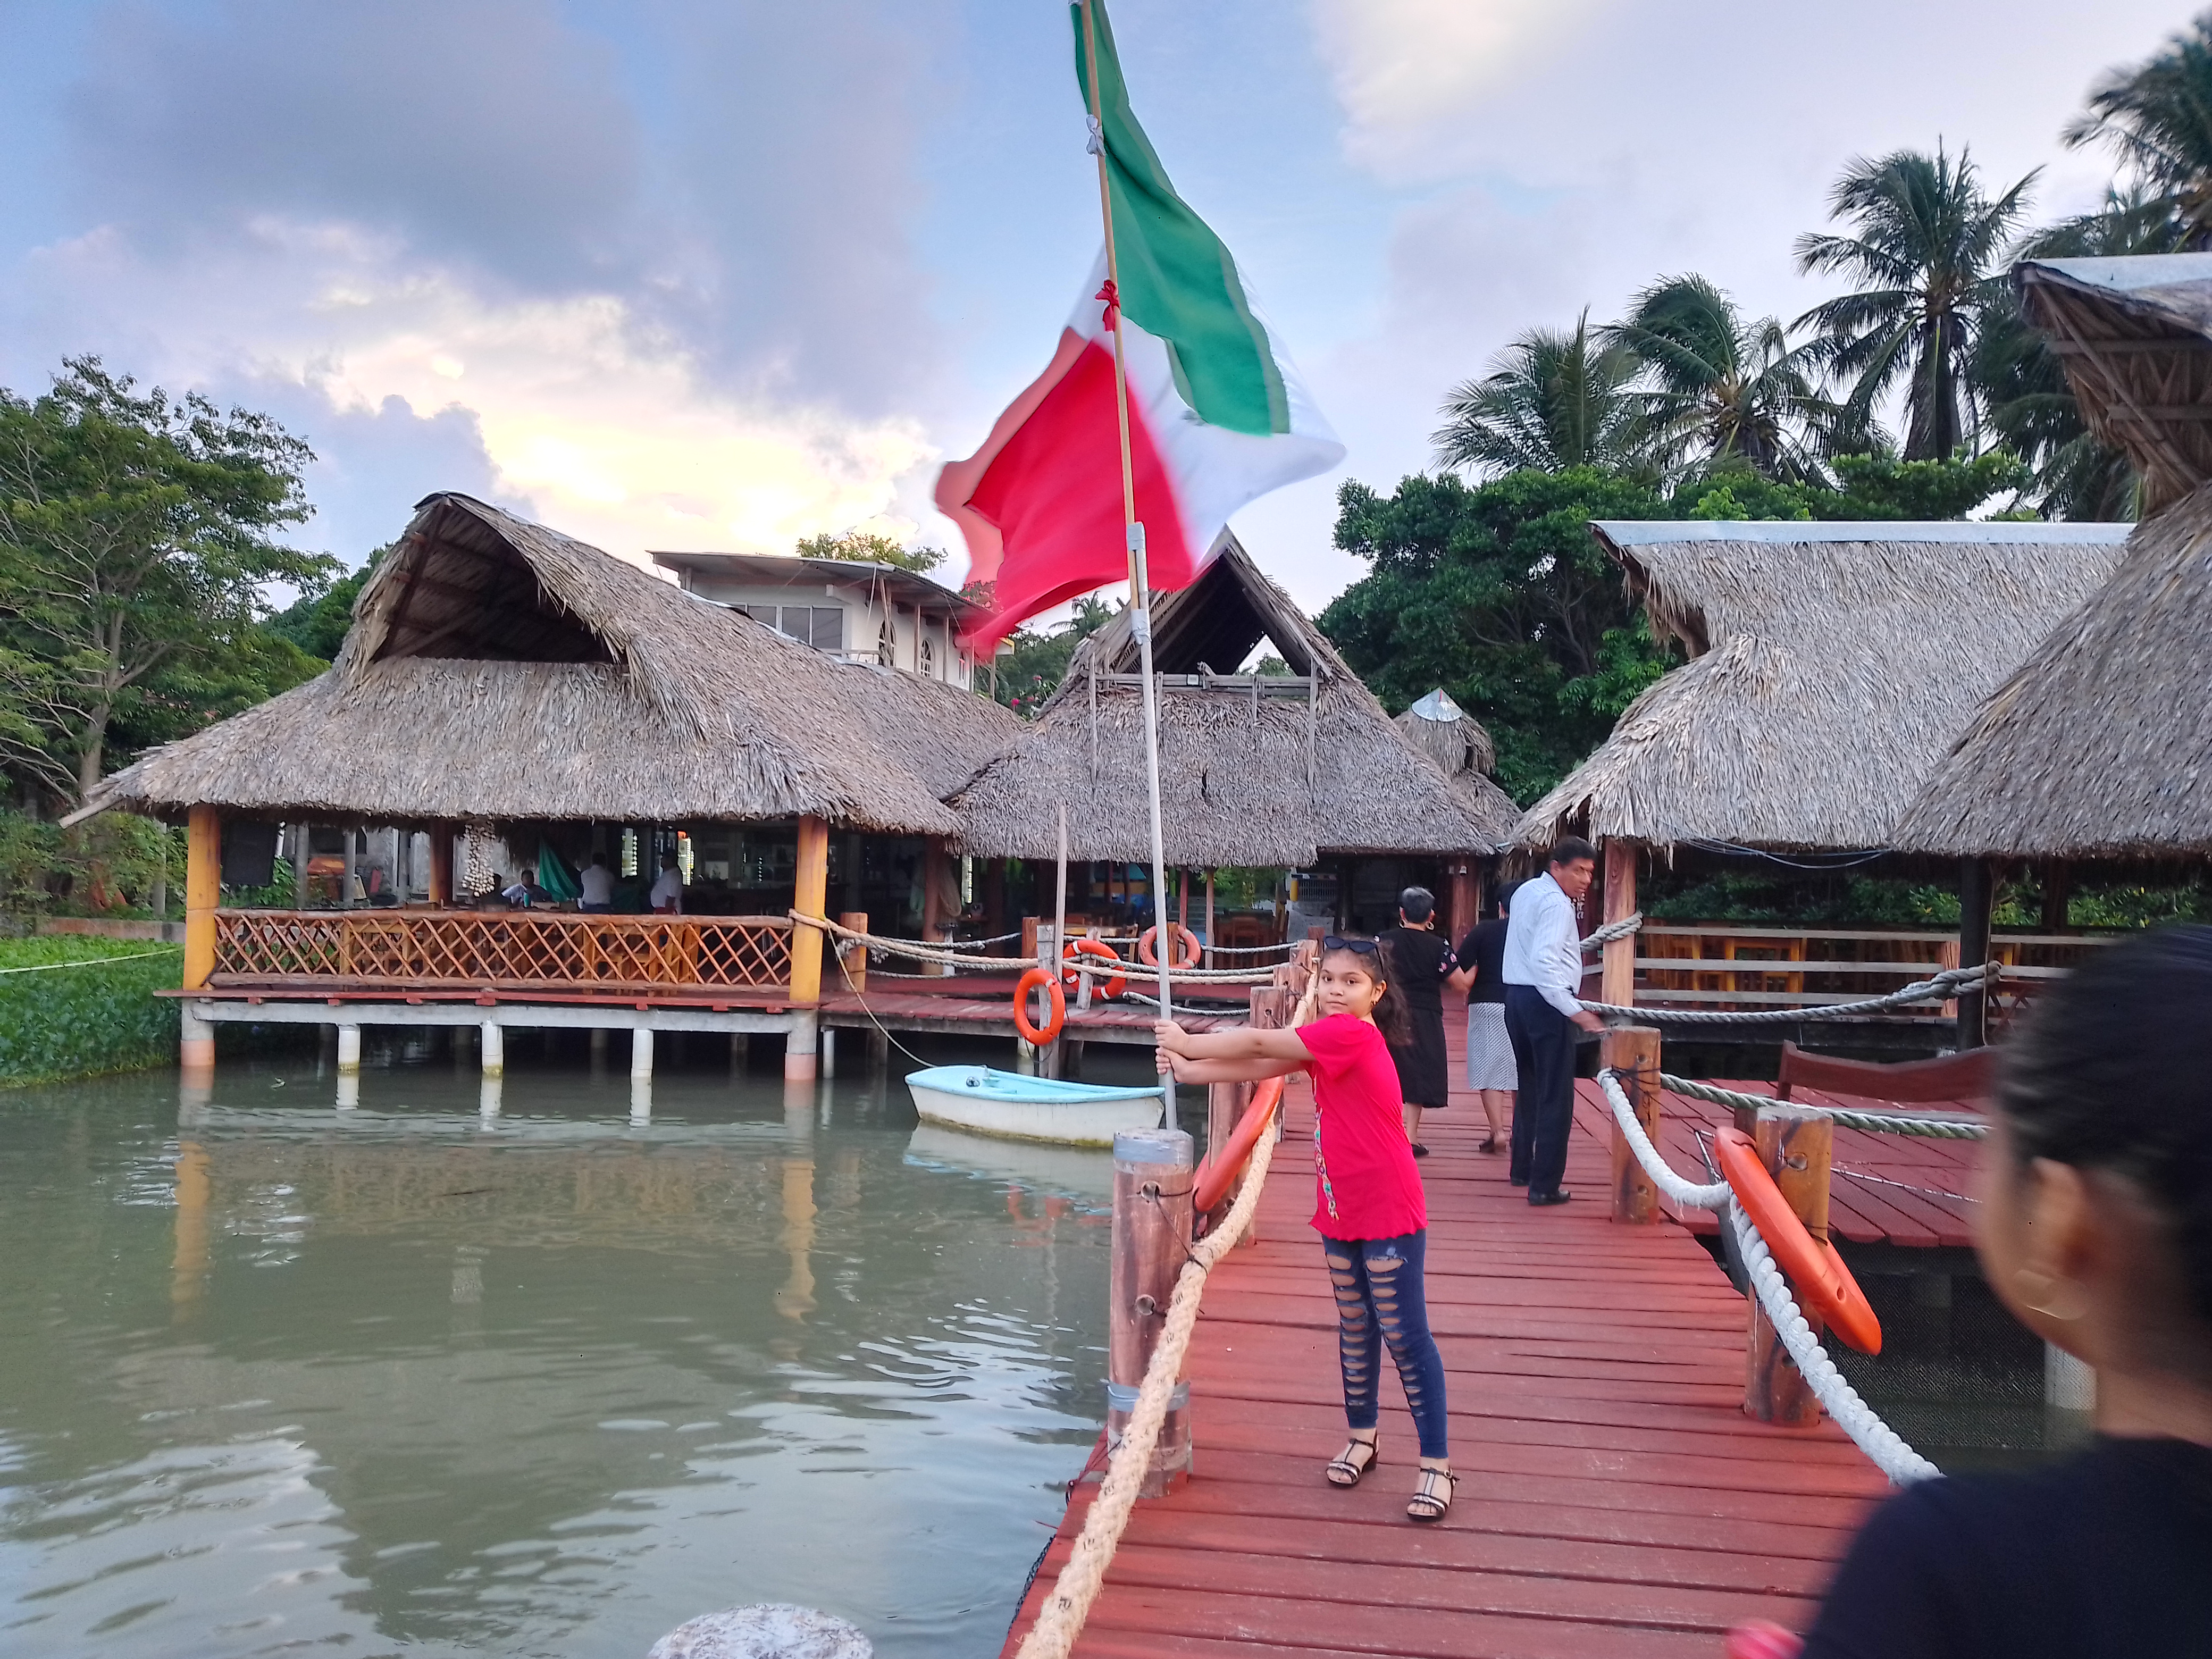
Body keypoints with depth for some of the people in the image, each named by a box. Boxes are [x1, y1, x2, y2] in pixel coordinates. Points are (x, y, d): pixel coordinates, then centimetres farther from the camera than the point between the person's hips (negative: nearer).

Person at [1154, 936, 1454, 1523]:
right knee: (1355, 1327, 19)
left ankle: (1437, 1465, 9)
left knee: (1405, 1336, -1)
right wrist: (1188, 1071, -2)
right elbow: (1261, 1068, 7)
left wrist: (1187, 1043, -5)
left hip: (1388, 1214, -9)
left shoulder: (1351, 1033, -21)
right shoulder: (1327, 1040, 7)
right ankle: (1362, 1438, 34)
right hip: (1341, 1211, 9)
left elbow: (1258, 1044, -16)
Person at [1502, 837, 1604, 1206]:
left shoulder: (1525, 892, 14)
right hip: (1546, 1000, -9)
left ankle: (1521, 1169, 30)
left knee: (1529, 1086, 21)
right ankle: (1544, 1185, -4)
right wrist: (1575, 1011, -29)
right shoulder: (1556, 904, -15)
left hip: (1516, 996, 9)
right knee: (1556, 1095, -4)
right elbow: (1544, 962, -27)